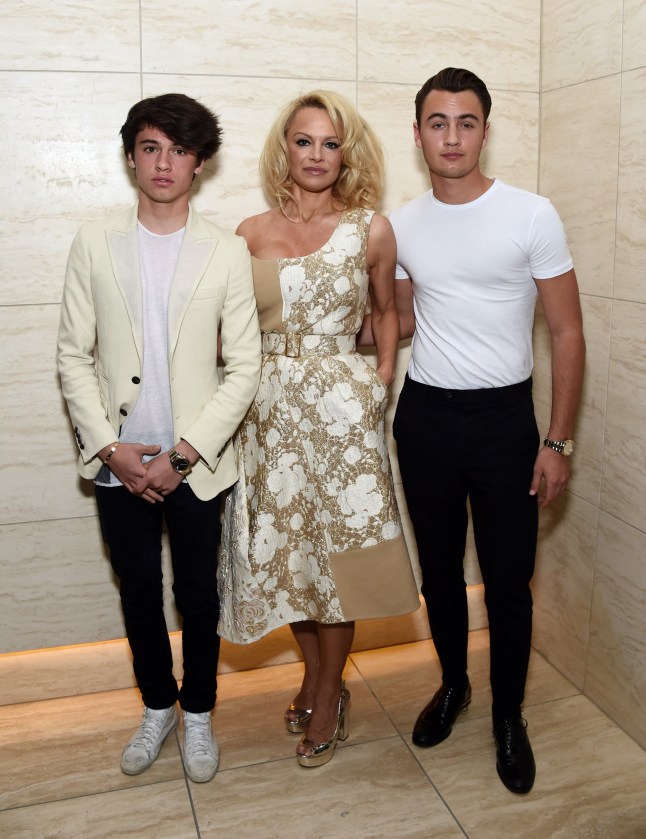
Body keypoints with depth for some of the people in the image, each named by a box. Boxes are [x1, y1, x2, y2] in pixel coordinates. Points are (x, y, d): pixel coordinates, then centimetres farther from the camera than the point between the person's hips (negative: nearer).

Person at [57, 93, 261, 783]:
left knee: (197, 593, 11)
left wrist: (183, 455, -11)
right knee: (138, 590, 15)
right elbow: (74, 356, 1)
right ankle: (157, 706, 39)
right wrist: (110, 447, -9)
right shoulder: (94, 243, 1)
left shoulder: (228, 252, -3)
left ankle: (198, 712, 35)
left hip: (195, 463, -1)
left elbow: (244, 367, -5)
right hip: (118, 460, 2)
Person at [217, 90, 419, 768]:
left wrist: (382, 377, 2)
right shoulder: (251, 234, 5)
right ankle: (314, 671, 35)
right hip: (269, 408, 2)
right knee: (283, 547, 10)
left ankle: (328, 698, 24)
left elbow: (385, 310, 13)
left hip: (341, 406, -2)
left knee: (335, 546, 4)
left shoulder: (371, 230, 1)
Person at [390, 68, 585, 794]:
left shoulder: (531, 216, -8)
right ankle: (452, 683, 39)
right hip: (424, 416, 3)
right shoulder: (401, 226, 4)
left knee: (507, 580, 5)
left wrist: (557, 441, -10)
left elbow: (567, 333, -6)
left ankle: (508, 715, 27)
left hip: (503, 417, -3)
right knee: (439, 568, 16)